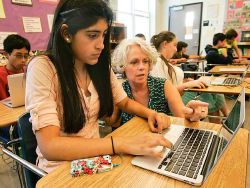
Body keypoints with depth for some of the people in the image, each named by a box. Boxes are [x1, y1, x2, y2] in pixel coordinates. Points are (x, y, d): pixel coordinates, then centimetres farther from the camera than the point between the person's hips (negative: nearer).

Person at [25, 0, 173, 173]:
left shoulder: (99, 66, -4)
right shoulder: (42, 68, -20)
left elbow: (125, 102, 8)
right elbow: (49, 146, -27)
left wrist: (150, 113, -12)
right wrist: (123, 144, -34)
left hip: (95, 158, 4)